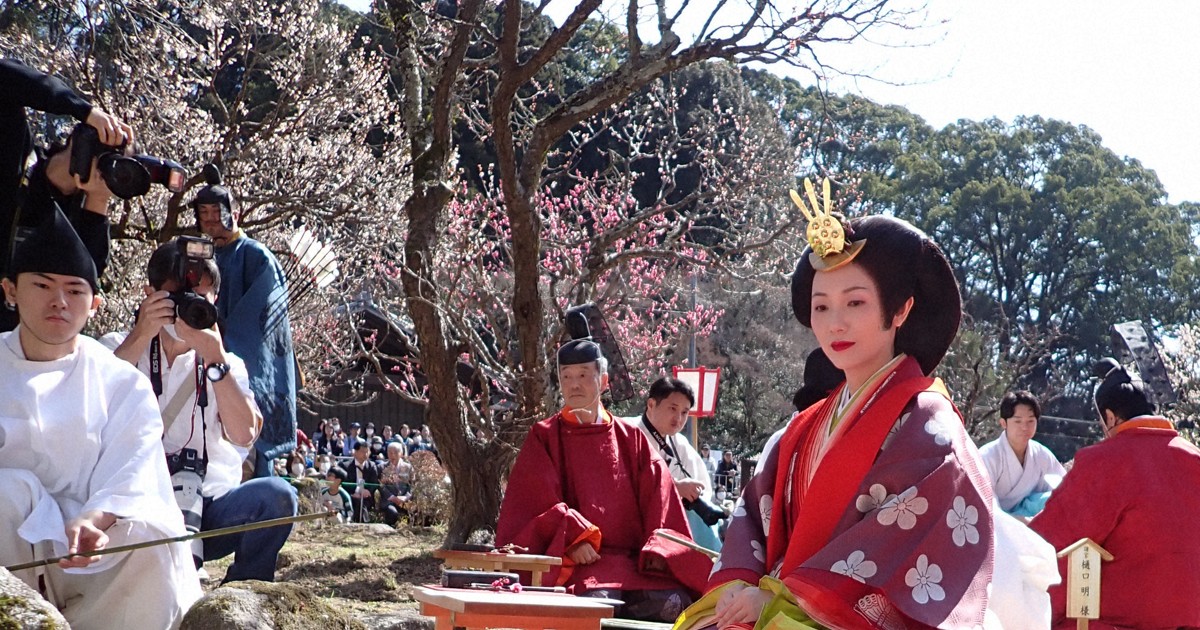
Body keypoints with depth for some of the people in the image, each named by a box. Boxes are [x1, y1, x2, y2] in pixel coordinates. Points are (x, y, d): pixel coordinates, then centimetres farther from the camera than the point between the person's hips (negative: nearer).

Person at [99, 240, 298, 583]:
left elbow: (244, 435, -3)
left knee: (275, 495, -28)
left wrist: (214, 359, -11)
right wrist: (140, 336, -12)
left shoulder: (226, 364, 17)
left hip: (210, 510, 2)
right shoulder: (117, 349, 14)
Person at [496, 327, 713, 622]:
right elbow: (536, 504, 2)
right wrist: (571, 538, -16)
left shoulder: (632, 440, 17)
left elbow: (659, 504, 8)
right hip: (576, 562, -3)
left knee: (673, 602, -27)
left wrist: (658, 553, -10)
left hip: (635, 560, 3)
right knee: (596, 601, -37)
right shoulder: (544, 438, 12)